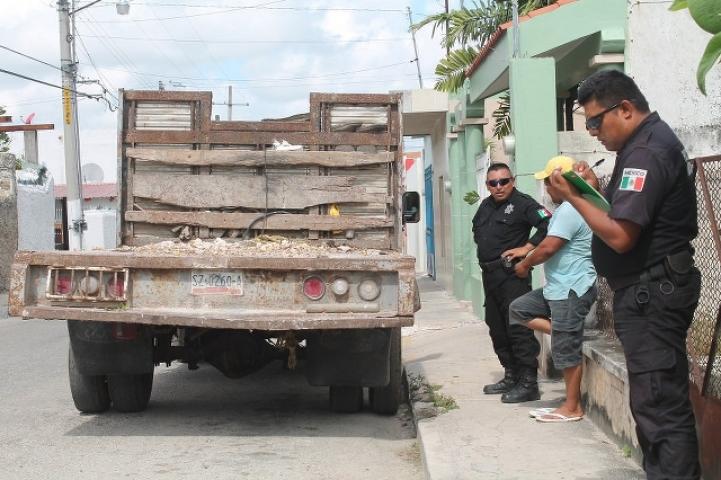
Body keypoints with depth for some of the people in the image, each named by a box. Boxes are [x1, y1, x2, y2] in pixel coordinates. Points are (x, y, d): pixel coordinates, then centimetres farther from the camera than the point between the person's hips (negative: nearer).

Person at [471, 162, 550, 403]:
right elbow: (477, 229, 34)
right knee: (497, 329, 14)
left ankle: (528, 383, -9)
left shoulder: (522, 203, -8)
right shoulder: (485, 206, 17)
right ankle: (511, 376, 25)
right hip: (490, 275, 9)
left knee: (518, 329, -11)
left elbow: (547, 224, -19)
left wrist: (526, 248, -18)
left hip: (512, 274, -9)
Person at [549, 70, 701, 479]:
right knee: (663, 398, 16)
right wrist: (596, 190, 8)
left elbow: (620, 235, -25)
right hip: (654, 290, 11)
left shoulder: (646, 153, -18)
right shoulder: (655, 141, 16)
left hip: (651, 294, -11)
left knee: (659, 404, -9)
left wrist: (573, 198, -15)